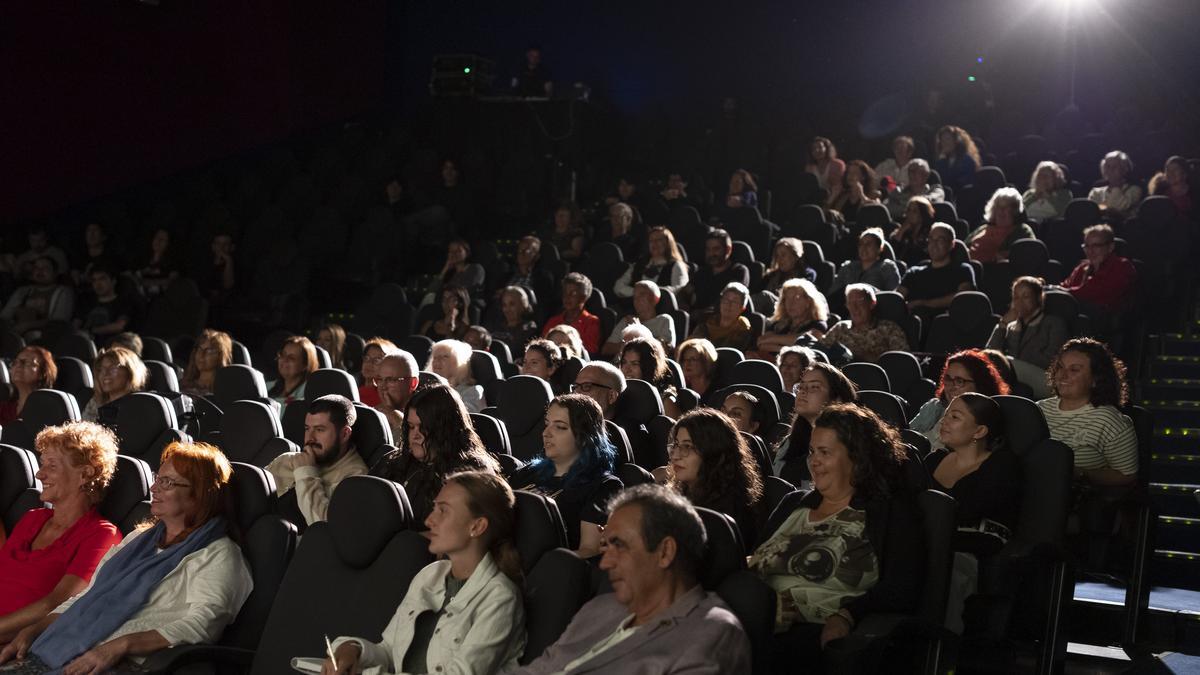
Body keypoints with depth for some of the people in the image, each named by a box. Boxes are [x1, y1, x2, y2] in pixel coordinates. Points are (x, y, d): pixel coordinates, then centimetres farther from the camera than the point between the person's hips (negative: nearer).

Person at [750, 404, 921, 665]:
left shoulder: (890, 512, 5)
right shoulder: (797, 504, 25)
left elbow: (900, 590, -7)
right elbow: (755, 562, 22)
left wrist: (846, 617, -22)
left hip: (818, 635, -6)